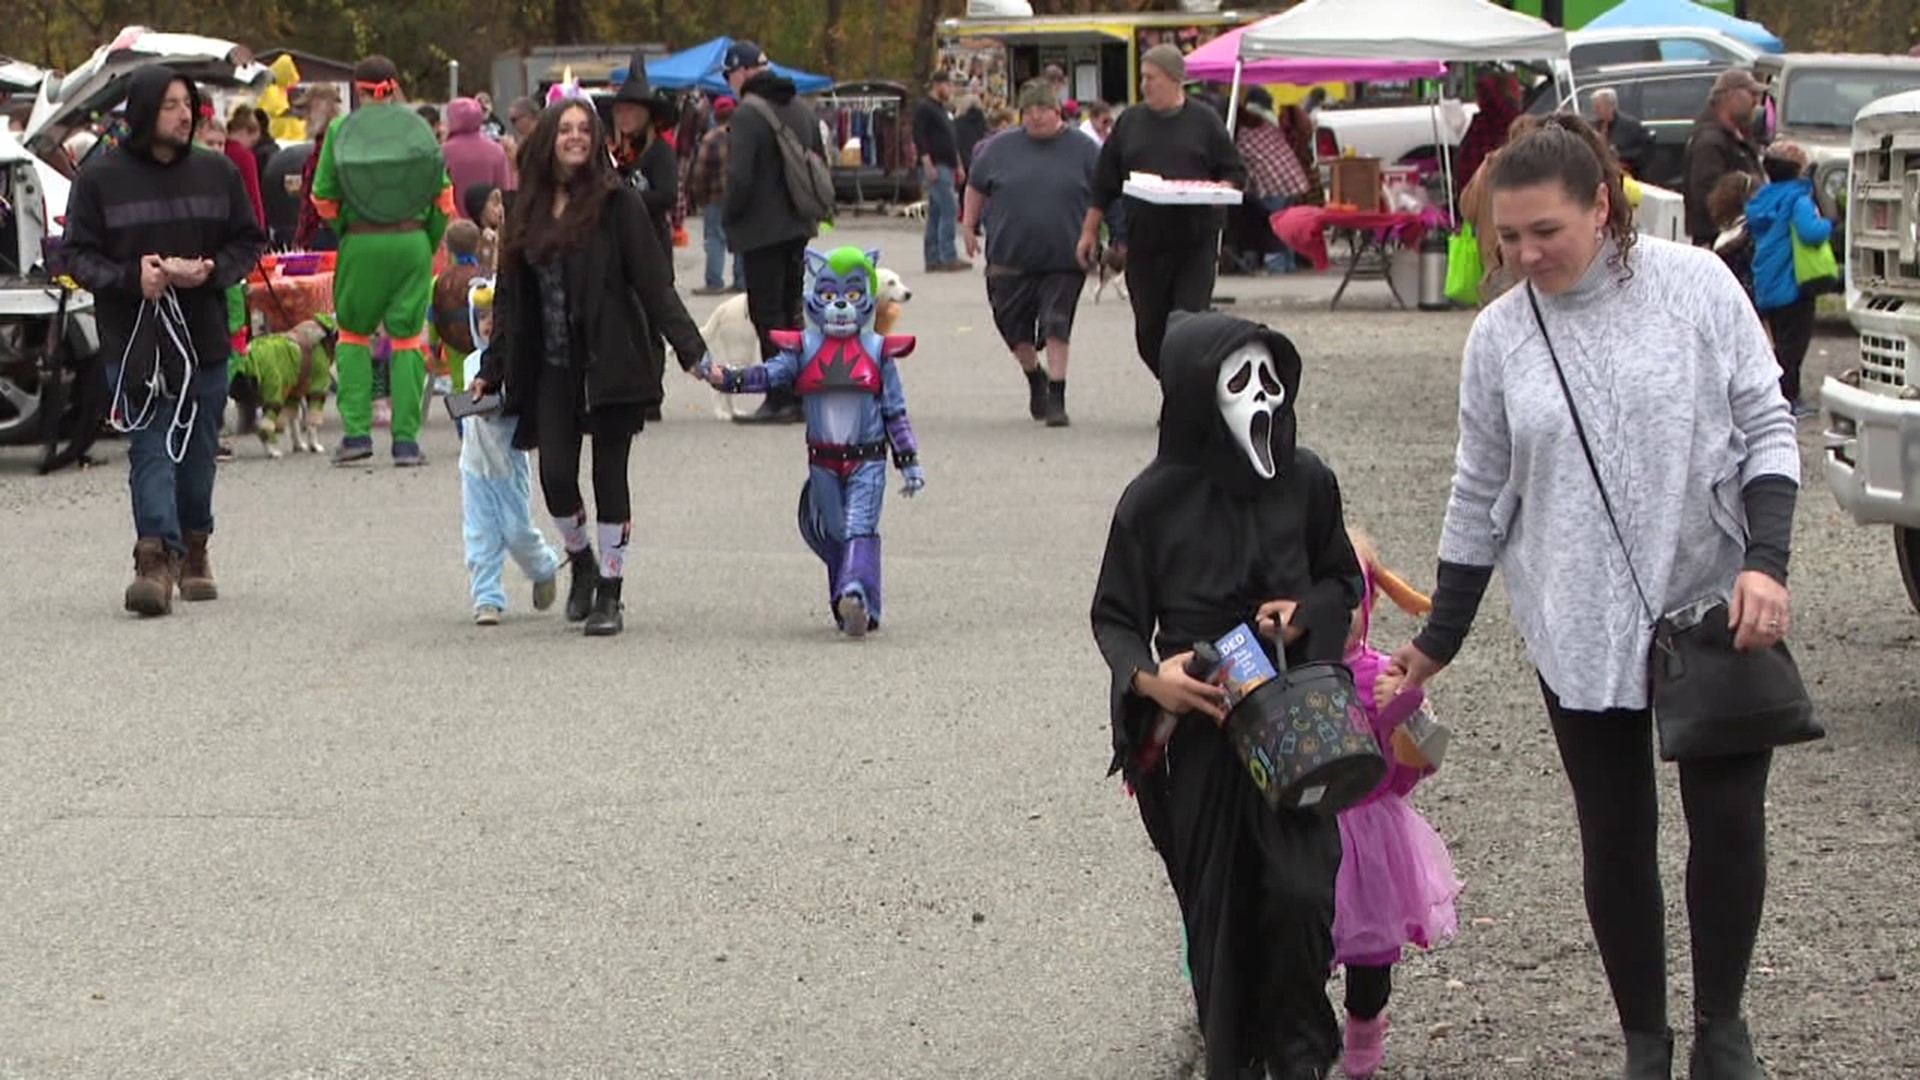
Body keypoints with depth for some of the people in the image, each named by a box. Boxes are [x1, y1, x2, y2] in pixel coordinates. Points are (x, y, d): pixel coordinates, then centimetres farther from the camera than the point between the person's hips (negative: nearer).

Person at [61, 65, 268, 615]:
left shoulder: (217, 173, 6)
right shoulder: (100, 178, -2)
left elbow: (249, 241, 11)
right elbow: (78, 254, -1)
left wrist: (211, 271, -9)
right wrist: (129, 278, -18)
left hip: (203, 337, 3)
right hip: (134, 338, -3)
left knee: (198, 450, 11)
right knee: (150, 450, -12)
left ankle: (193, 548, 28)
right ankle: (156, 557, -19)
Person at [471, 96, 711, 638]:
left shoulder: (616, 203, -5)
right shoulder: (528, 208, 8)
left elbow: (654, 284, -8)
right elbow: (510, 296, 14)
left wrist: (690, 349, -16)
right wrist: (492, 370, 13)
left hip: (609, 363, -3)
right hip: (552, 367, 3)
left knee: (610, 476, 0)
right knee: (555, 474, -4)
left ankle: (609, 593, 9)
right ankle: (582, 563, 24)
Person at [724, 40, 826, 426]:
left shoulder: (748, 114, -16)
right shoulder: (801, 110, 10)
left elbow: (739, 176, -21)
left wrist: (730, 218, -6)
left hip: (762, 230, -8)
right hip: (798, 227, 8)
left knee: (767, 314, -3)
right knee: (791, 310, 15)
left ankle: (780, 400, -5)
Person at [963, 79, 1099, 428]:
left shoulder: (1083, 150, 2)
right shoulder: (1000, 149, 5)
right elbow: (976, 188, 15)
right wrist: (969, 226, 10)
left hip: (1063, 258, -2)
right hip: (1010, 256, 2)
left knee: (1057, 326, -8)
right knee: (1014, 325, 10)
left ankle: (1056, 398, -5)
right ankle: (1035, 376, 35)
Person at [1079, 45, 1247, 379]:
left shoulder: (1205, 121, 3)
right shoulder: (1130, 122, 11)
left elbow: (1236, 175, 4)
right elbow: (1104, 183, 14)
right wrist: (1089, 230, 11)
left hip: (1196, 242, -3)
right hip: (1144, 245, 3)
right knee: (1149, 330, 5)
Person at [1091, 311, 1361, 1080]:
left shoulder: (1305, 482, -3)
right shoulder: (1153, 501, -10)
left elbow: (1343, 578, 13)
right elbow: (1114, 617, 1)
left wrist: (1308, 612, -9)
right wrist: (1147, 678, -18)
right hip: (1197, 729, -1)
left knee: (1301, 891, -13)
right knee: (1217, 908, 4)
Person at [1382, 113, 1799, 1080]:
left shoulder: (1694, 286, -6)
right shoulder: (1501, 336, 1)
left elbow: (1765, 428, -2)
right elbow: (1481, 497, 9)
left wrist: (1766, 562, -15)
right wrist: (1438, 640, 11)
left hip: (1716, 607, -2)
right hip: (1580, 631, 2)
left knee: (1729, 821, -3)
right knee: (1616, 840, 7)